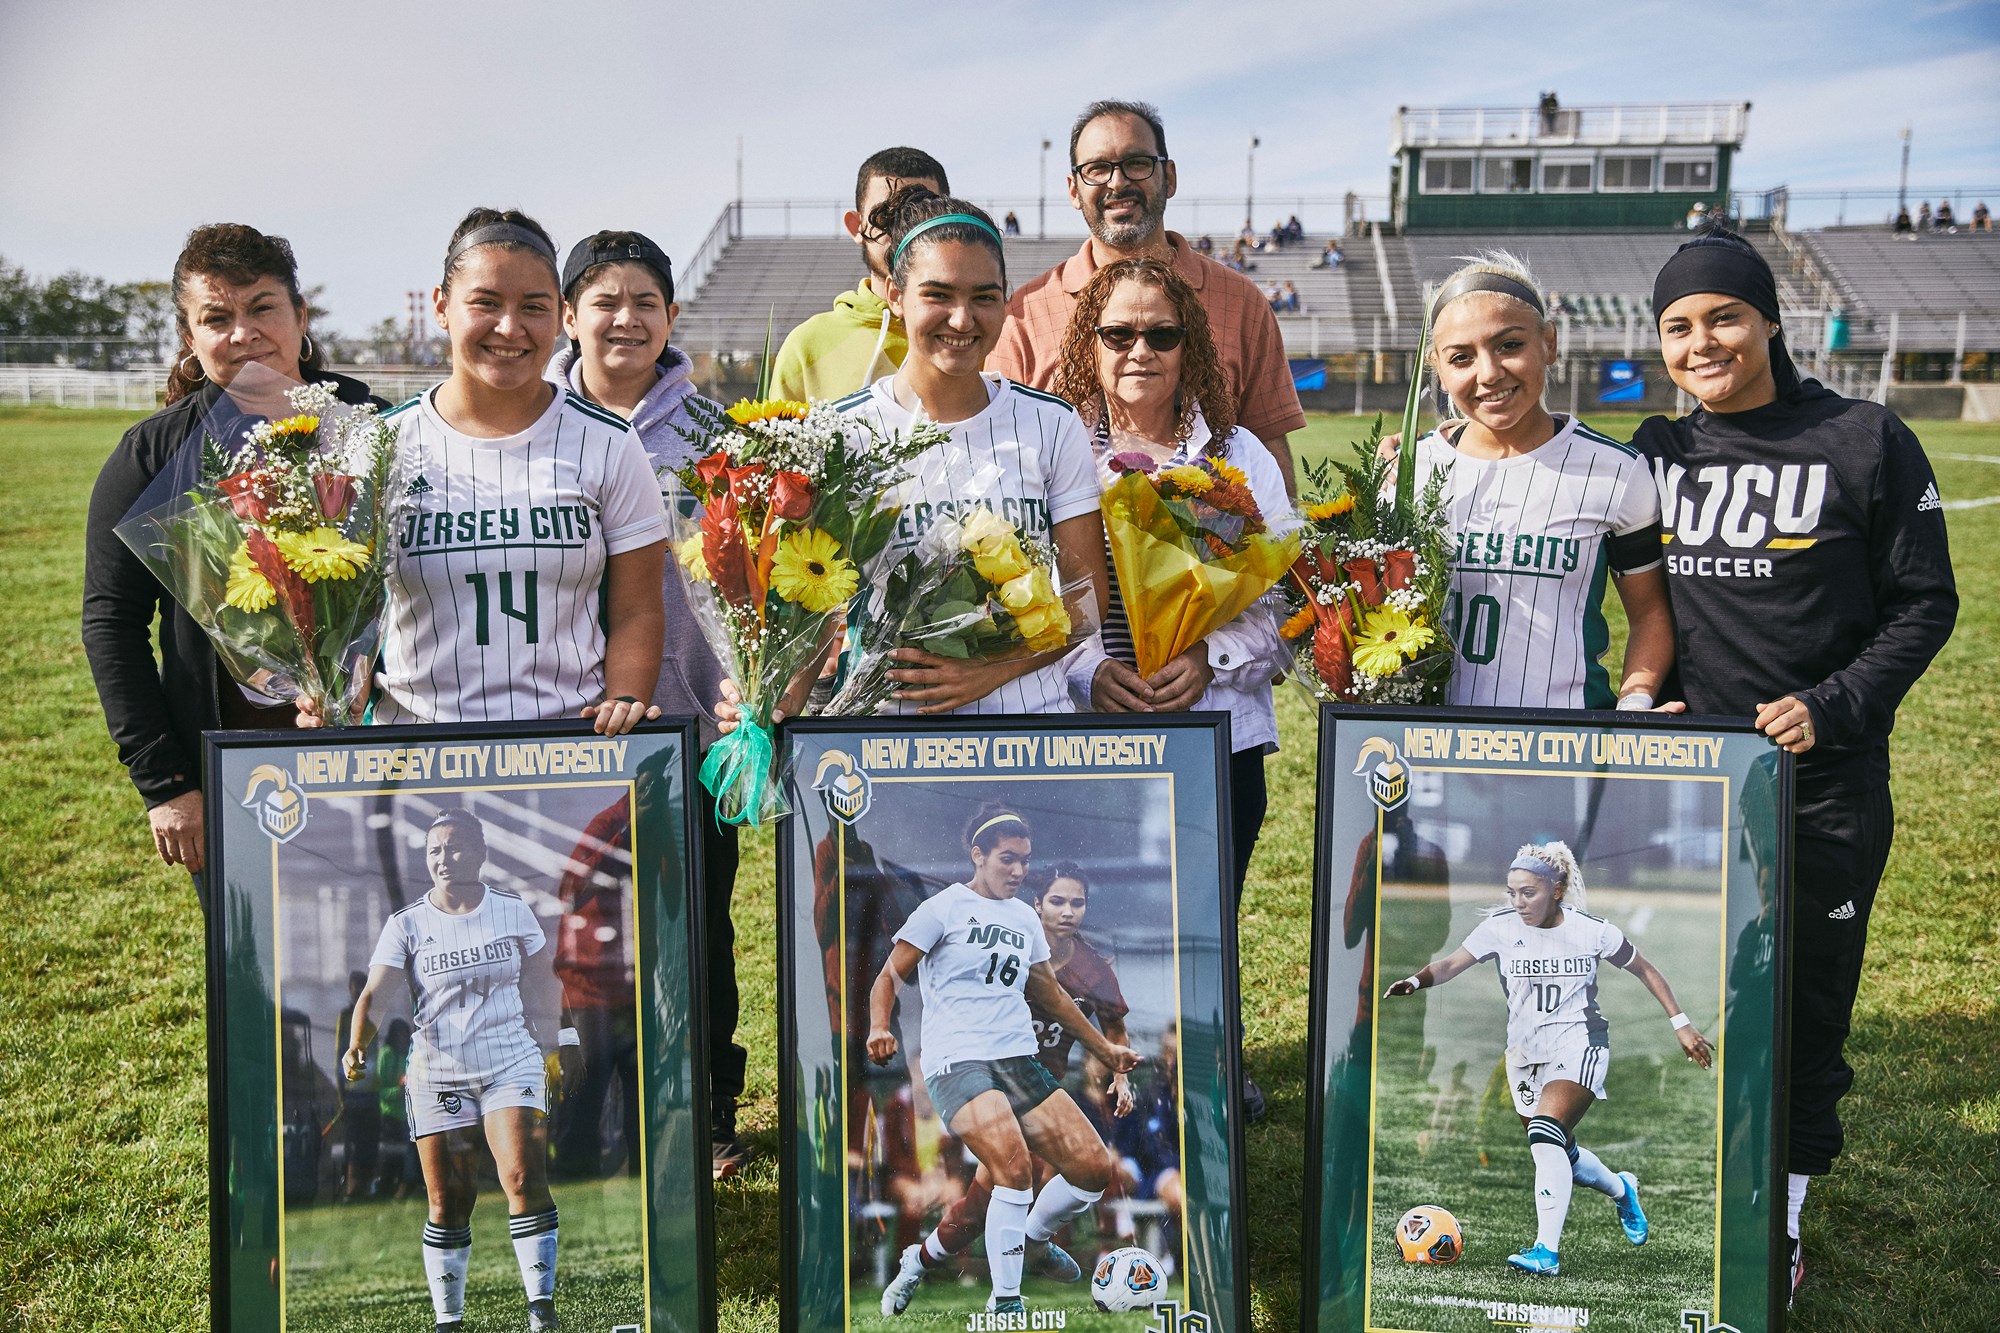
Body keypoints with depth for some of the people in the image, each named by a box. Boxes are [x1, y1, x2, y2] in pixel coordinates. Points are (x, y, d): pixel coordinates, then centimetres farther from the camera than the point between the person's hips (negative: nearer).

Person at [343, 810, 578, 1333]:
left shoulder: (512, 910, 4)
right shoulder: (406, 925, 0)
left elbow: (541, 981, 15)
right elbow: (376, 992, -11)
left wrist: (560, 1042, 14)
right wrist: (357, 1045, -29)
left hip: (512, 1062, 0)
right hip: (436, 1074, 0)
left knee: (525, 1179, -13)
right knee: (447, 1204, 3)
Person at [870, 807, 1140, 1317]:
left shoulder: (1025, 917, 17)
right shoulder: (942, 908, -1)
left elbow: (1048, 992, 28)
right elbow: (890, 977, -1)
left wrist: (1104, 1048, 30)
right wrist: (879, 1029, -20)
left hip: (1020, 1061, 6)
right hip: (956, 1062, -6)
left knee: (1094, 1167, -4)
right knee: (1014, 1170, -27)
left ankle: (1033, 1239, 26)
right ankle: (1005, 1304, -9)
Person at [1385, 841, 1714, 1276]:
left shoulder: (1591, 930, -10)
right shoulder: (1500, 927, -7)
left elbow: (1644, 970, 5)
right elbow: (1452, 964, -17)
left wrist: (1681, 1023, 5)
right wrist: (1415, 981, -37)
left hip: (1577, 1047, -4)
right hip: (1524, 1053, 4)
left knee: (1546, 1134, -25)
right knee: (1561, 1154, 14)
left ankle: (1547, 1252, -21)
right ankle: (1621, 1189, 47)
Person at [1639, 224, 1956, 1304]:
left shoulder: (1865, 441, -6)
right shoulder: (1656, 452, 4)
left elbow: (1924, 603, -2)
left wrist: (1833, 707, -13)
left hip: (1824, 781, -3)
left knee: (1806, 999, 8)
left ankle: (1780, 1219, 27)